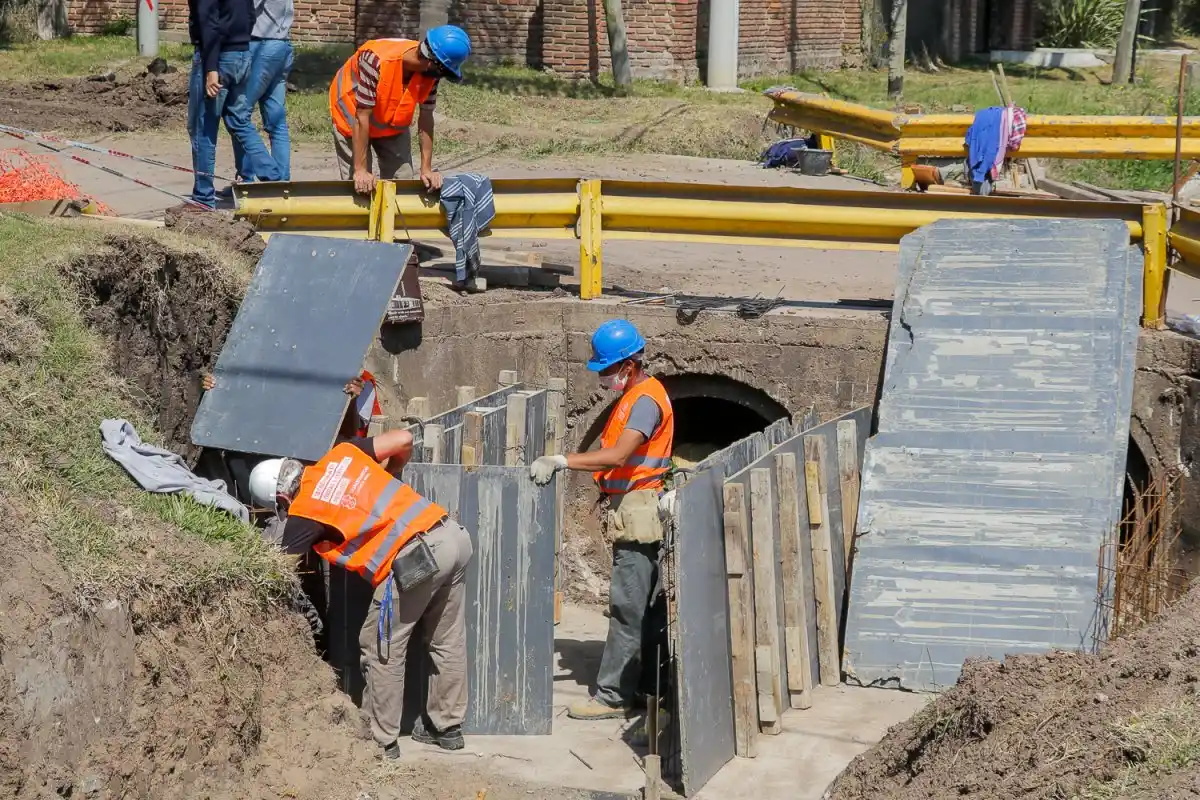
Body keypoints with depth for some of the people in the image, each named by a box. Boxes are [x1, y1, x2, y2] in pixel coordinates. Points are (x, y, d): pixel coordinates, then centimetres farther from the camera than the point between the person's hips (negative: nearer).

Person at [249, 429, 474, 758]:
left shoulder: (304, 513, 0)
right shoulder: (341, 455, 14)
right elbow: (403, 440, 15)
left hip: (414, 560, -8)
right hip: (453, 535, 8)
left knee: (382, 651, 7)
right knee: (448, 643, 20)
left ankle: (382, 741, 15)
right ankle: (447, 726, 33)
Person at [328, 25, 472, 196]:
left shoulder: (430, 71, -24)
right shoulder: (376, 60, -40)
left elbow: (426, 118, -15)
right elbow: (362, 117, -34)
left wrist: (426, 169, -18)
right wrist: (361, 169, -32)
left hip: (394, 124, 5)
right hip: (352, 119, -5)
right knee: (359, 187, -9)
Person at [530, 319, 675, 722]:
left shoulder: (646, 399, -15)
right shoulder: (632, 396, 18)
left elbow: (619, 455, -26)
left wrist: (562, 461, -27)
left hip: (638, 510, -11)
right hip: (628, 507, 11)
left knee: (628, 606, -8)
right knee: (649, 605, 13)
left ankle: (612, 695, -6)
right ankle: (654, 684, 18)